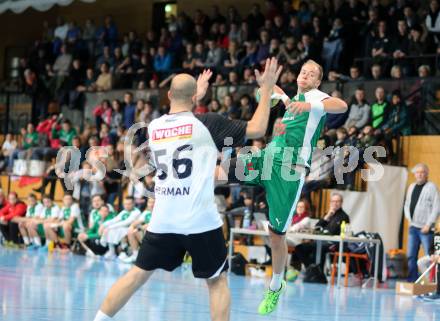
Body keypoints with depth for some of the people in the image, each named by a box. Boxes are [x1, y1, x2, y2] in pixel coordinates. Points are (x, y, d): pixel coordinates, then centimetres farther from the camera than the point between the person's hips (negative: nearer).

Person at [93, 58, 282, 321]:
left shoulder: (154, 127, 8)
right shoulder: (208, 123, -5)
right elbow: (258, 129, -4)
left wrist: (195, 96, 39)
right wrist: (267, 88, 4)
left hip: (163, 221, 4)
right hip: (201, 221, -4)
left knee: (138, 274, 15)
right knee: (217, 281, 9)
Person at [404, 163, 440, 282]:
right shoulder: (411, 187, 14)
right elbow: (407, 204, 23)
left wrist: (428, 224, -14)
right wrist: (409, 218, 9)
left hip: (425, 228, -6)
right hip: (413, 227, 6)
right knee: (411, 255, 7)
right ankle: (412, 280, 13)